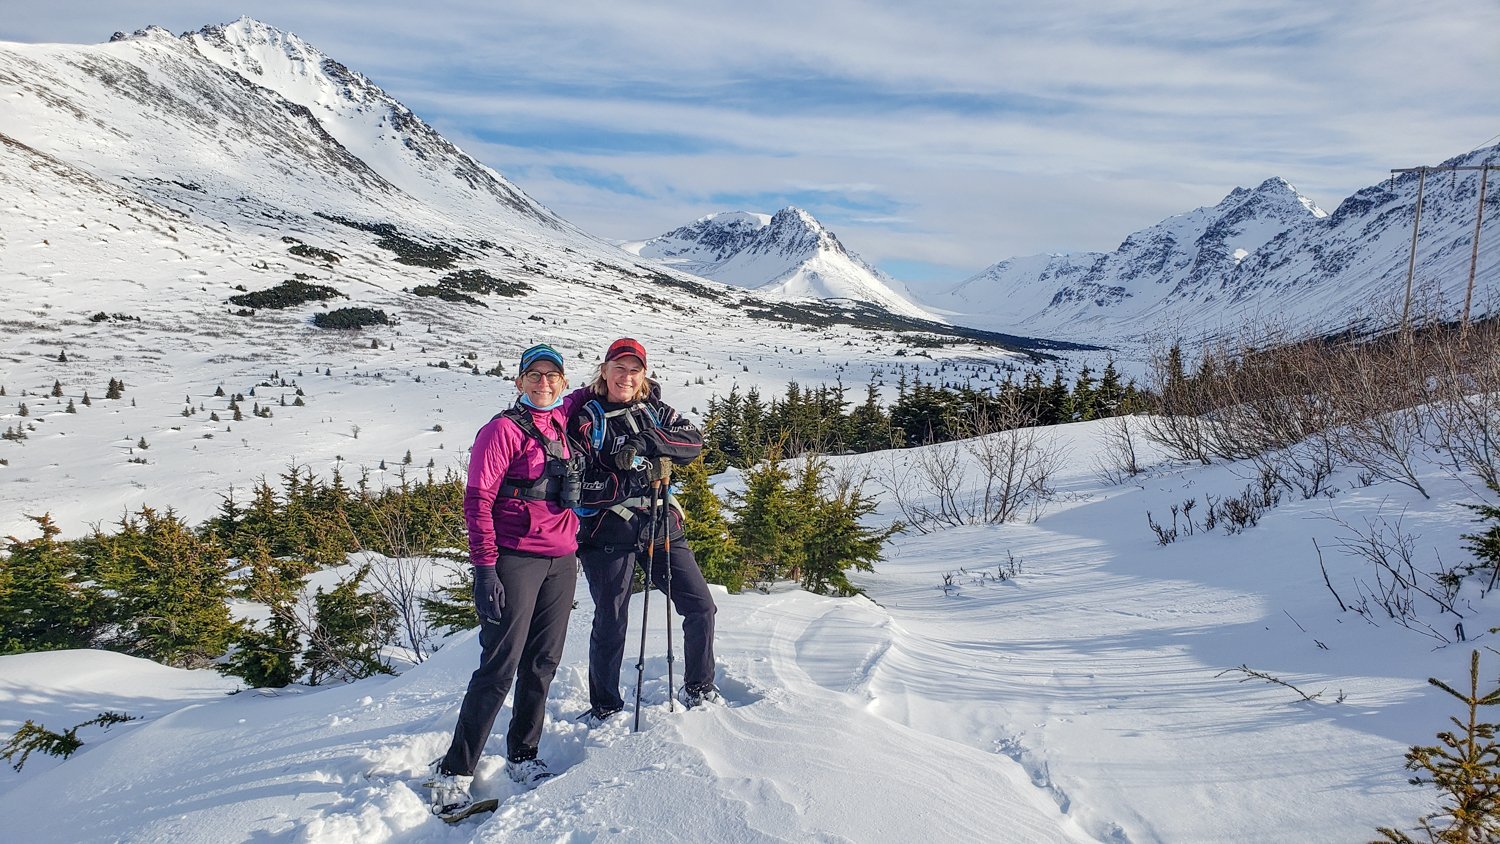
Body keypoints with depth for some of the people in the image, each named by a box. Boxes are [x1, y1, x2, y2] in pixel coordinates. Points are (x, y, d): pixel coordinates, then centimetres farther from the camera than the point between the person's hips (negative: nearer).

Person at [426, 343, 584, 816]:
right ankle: (453, 772, 3)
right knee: (500, 667, -7)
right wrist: (484, 568, -17)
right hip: (516, 559, -6)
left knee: (543, 663, 10)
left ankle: (522, 757, 24)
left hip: (561, 561, 6)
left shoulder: (564, 424, 13)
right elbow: (478, 500, -11)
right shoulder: (504, 429, -6)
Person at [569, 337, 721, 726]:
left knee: (700, 607, 4)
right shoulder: (585, 419, -3)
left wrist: (647, 442, -18)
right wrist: (635, 481, -20)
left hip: (661, 526, 4)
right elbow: (581, 483, -11)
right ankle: (604, 705, 23)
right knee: (611, 623, 2)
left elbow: (693, 440, -4)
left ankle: (699, 688, 25)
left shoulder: (654, 411, 11)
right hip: (608, 532, -4)